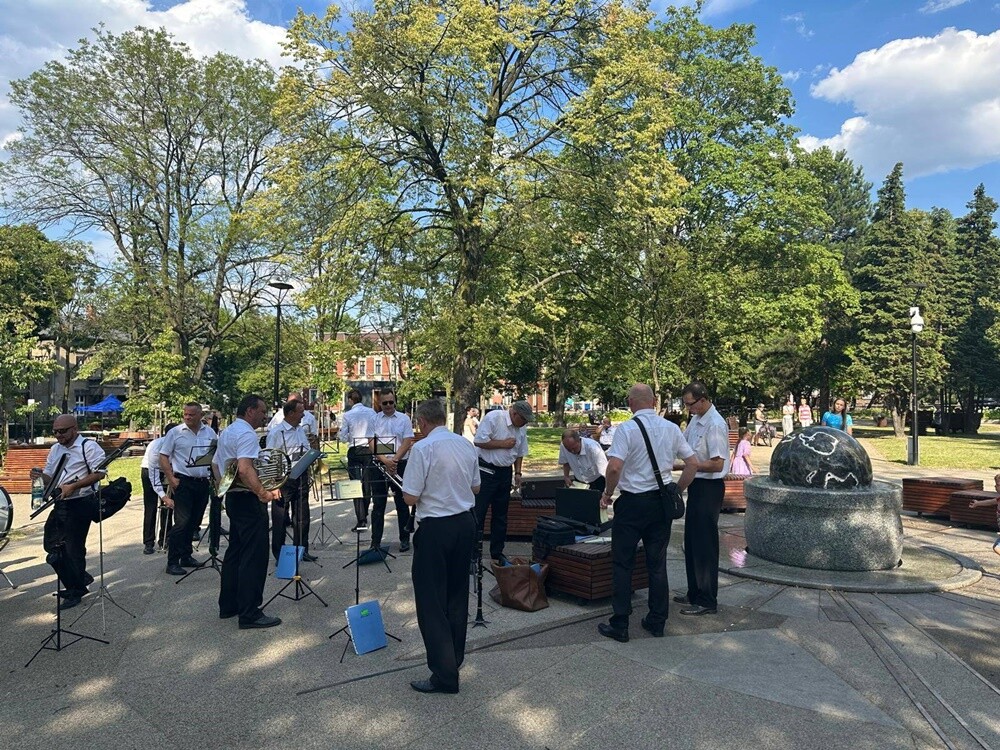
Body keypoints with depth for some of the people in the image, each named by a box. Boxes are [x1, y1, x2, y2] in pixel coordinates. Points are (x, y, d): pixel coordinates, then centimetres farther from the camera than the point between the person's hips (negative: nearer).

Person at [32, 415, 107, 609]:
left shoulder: (89, 447, -10)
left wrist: (73, 486, -25)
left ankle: (76, 592, 16)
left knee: (74, 549, 0)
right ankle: (77, 582, 29)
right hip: (60, 504, 8)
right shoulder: (55, 450, 14)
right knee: (52, 547, 13)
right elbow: (50, 478, 17)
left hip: (80, 504, -8)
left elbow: (99, 473, -19)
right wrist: (40, 475, -6)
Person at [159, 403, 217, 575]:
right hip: (183, 482, -4)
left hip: (203, 483, 5)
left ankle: (186, 556, 25)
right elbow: (163, 457, -3)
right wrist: (171, 479, -11)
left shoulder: (210, 433, 7)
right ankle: (172, 562, -3)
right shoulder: (175, 432, -3)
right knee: (182, 522, -10)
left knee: (194, 522, 13)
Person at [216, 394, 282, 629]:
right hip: (248, 499, -11)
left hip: (232, 497, 11)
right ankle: (250, 614, -3)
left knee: (235, 552, 18)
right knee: (254, 556, -6)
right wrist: (263, 493, -35)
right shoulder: (247, 434, -17)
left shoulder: (226, 432, 16)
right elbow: (244, 469, -30)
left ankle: (228, 605, 26)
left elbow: (215, 464, 25)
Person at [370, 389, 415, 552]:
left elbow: (407, 442, -5)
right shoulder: (374, 419, 4)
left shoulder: (404, 419, 2)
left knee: (401, 503, 7)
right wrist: (385, 461, -15)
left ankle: (405, 539, 16)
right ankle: (375, 541, 13)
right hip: (379, 464, 1)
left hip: (399, 464, -1)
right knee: (378, 504, 6)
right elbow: (372, 443, -3)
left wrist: (394, 461, -15)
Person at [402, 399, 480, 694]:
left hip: (435, 528, -7)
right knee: (457, 595, 19)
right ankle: (454, 658, 33)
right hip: (466, 522, 7)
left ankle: (444, 675, 7)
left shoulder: (423, 448, -16)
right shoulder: (466, 445, 4)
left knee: (432, 602, 3)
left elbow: (410, 498, -15)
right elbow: (476, 487, 13)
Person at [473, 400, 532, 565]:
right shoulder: (493, 418, -15)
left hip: (505, 472, 7)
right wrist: (503, 444, -16)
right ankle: (474, 554, 5)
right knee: (478, 513, -4)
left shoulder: (522, 428, 7)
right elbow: (479, 441, -21)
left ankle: (497, 553, 23)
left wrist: (517, 473, 9)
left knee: (501, 515, 12)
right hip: (486, 471, -7)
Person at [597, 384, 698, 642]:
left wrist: (608, 493, -6)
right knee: (657, 563, 14)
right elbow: (693, 463, 6)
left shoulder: (626, 428, -12)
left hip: (632, 502, -5)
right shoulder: (672, 428, 3)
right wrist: (676, 491, 15)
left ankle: (619, 625, 9)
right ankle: (656, 622, 23)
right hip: (661, 503, 5)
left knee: (622, 563, 5)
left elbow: (614, 467, -22)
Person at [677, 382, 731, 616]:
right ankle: (695, 593, 30)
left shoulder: (715, 425, -20)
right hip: (696, 485, 9)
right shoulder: (695, 420, 7)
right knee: (691, 541, 17)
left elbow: (717, 464, -23)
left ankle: (707, 601, 12)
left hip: (709, 487, -9)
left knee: (704, 544, 0)